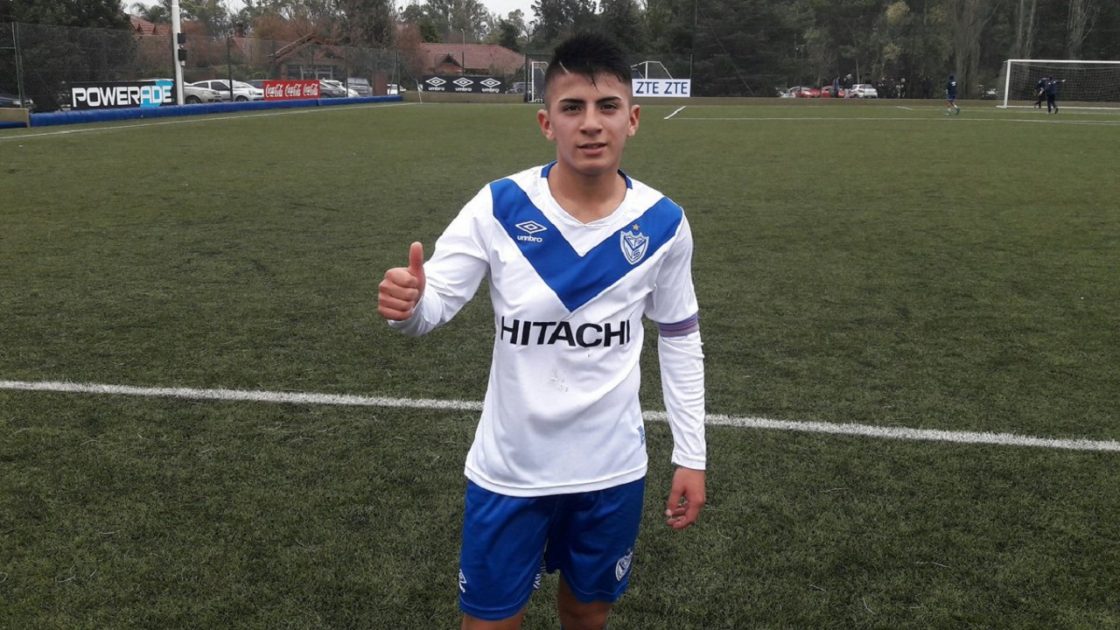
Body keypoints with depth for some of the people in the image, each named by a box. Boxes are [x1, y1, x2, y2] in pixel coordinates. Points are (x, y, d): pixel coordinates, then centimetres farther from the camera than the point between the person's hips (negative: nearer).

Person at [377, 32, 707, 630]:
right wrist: (409, 304, -39)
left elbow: (680, 339, 5)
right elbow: (436, 301, -14)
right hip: (507, 469, -1)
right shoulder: (498, 207, -13)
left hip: (612, 469, 2)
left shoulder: (663, 223, -7)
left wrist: (690, 455, 4)